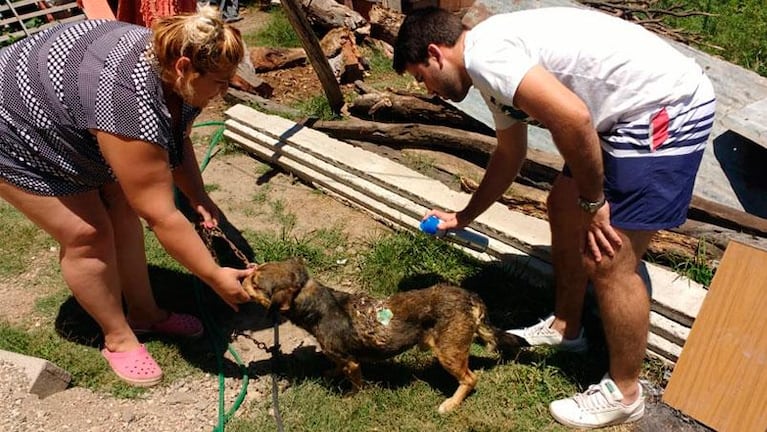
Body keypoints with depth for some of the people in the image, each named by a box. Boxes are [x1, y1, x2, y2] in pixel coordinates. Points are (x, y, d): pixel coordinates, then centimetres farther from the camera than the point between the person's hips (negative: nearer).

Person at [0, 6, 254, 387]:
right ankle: (118, 338, 11)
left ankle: (143, 312, 21)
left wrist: (199, 199, -10)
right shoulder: (132, 105, -40)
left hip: (72, 122, 8)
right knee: (88, 233, -7)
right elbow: (161, 217, -35)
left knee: (123, 208, 7)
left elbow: (176, 144, 2)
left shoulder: (170, 67, -14)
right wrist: (216, 277, -29)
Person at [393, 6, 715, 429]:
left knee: (607, 262, -6)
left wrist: (592, 202, -16)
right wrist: (463, 217, 33)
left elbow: (572, 118, -30)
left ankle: (623, 393, 15)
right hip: (632, 110, 11)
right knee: (563, 207, 19)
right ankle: (565, 327, 37)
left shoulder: (484, 53, -18)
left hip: (667, 106, -10)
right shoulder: (494, 65, 14)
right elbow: (509, 155, 27)